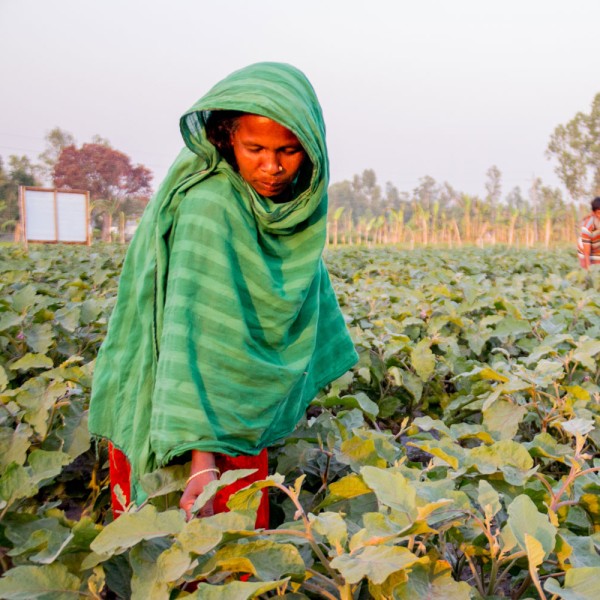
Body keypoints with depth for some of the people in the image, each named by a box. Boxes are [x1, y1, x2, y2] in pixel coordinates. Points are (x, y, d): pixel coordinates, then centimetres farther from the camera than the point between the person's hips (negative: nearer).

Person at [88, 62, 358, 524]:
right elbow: (191, 327, -35)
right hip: (179, 406, -6)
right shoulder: (209, 205, -27)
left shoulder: (299, 201, -4)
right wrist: (202, 461, -42)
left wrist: (318, 368, 21)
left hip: (245, 407, 7)